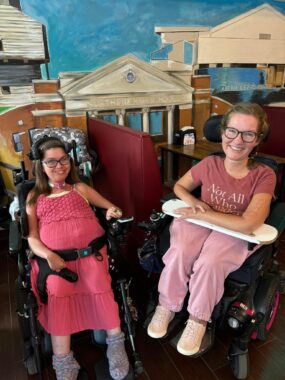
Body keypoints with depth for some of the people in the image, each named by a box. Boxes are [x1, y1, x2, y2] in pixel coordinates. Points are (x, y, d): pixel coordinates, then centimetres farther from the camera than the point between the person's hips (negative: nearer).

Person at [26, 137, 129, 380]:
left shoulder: (81, 188, 19)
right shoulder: (34, 197, 18)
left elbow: (112, 209, 18)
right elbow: (32, 237, 8)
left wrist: (113, 211, -8)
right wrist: (49, 256, -12)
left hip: (90, 251, 0)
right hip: (54, 258, 0)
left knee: (98, 284, -27)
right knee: (57, 291, -27)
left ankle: (116, 342, -8)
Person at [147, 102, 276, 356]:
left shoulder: (264, 175, -13)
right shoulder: (210, 164, -6)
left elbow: (248, 224, -23)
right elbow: (179, 186, 11)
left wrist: (202, 214, -20)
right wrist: (193, 202, -12)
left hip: (234, 235, -2)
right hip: (199, 224, 2)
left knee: (210, 262, -32)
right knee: (179, 251, -29)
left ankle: (199, 319, -4)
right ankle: (166, 306, -4)